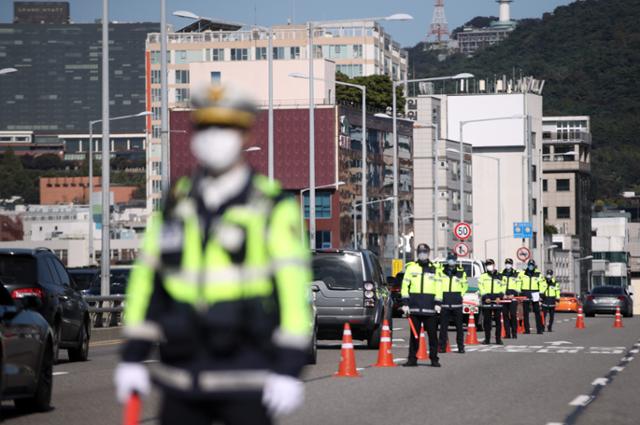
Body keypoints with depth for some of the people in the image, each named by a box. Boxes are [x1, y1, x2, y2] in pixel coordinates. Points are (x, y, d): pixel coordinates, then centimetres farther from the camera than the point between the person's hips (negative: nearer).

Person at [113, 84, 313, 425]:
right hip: (182, 378, 5)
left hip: (246, 378, -5)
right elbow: (147, 281, 14)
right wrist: (132, 358, 9)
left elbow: (292, 286, -8)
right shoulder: (175, 205, 12)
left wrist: (288, 370, -14)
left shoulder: (272, 207, -2)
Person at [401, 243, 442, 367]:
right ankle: (412, 359, 8)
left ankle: (434, 359, 6)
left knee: (432, 334, 0)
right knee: (414, 334, 3)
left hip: (430, 308, 0)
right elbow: (405, 286, 6)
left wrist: (438, 303, -1)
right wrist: (405, 303, -1)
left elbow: (438, 287, 8)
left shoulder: (435, 269, 10)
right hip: (414, 308, 0)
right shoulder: (411, 268, 8)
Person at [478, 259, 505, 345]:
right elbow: (481, 288, 2)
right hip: (486, 301, 0)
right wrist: (485, 297, -11)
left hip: (497, 301, 0)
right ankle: (487, 339, 6)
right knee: (486, 321, 0)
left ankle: (498, 339, 3)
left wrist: (499, 297, -7)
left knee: (498, 321, -1)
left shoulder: (499, 277, 12)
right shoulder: (483, 276, 10)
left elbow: (502, 288, 9)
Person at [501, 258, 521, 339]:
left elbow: (518, 286, 3)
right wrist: (502, 294, -5)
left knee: (513, 315, -8)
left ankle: (514, 333, -4)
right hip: (504, 298, 3)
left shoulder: (516, 274, 7)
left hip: (513, 297, -3)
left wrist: (514, 294, -10)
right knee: (505, 316, 1)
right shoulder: (502, 274, 13)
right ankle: (507, 333, 4)